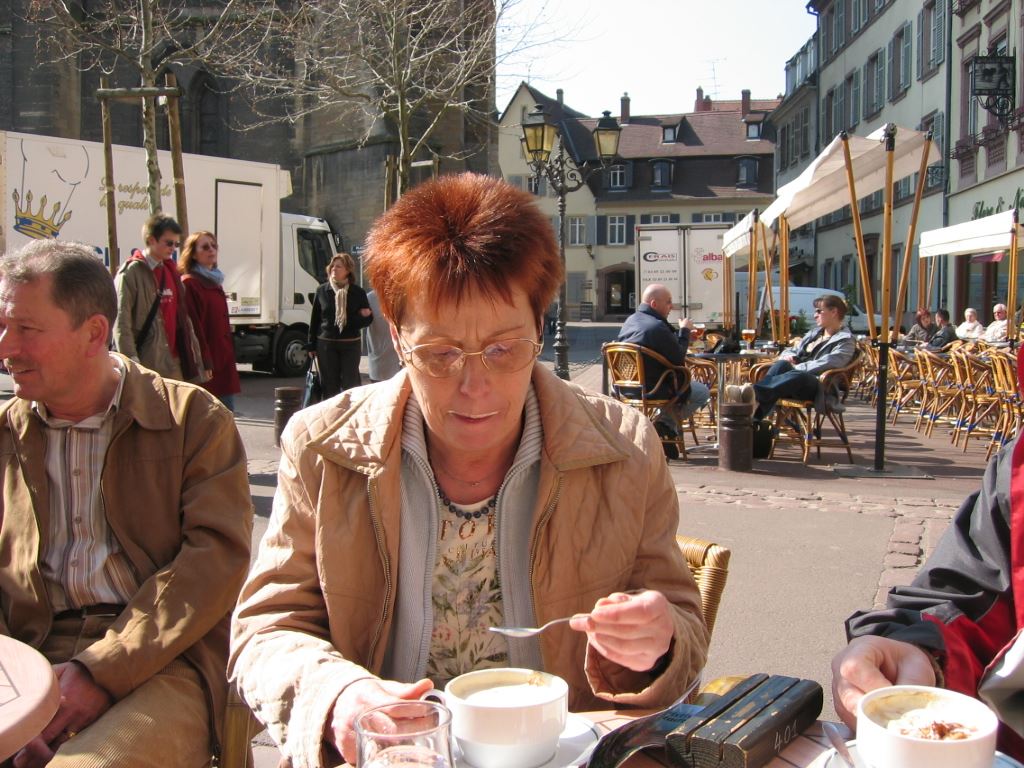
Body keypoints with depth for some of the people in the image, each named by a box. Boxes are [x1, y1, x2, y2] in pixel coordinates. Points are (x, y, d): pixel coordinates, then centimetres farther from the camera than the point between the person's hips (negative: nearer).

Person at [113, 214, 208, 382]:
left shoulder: (170, 271, 16)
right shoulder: (131, 273, -7)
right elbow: (121, 322, -13)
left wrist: (193, 355, 14)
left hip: (174, 360, 7)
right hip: (146, 364, -7)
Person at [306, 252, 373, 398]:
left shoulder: (357, 293, 0)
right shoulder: (322, 291, 3)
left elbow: (368, 318, 5)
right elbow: (315, 319, 7)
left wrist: (363, 317, -20)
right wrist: (312, 345, 5)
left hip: (350, 344, -1)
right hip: (326, 344, 1)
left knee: (351, 384, 0)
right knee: (329, 385, 7)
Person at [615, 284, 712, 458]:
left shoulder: (630, 320, 7)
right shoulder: (657, 327, -22)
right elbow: (679, 359, -15)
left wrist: (680, 332, 10)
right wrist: (685, 331, -3)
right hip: (651, 389, -9)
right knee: (703, 392, 4)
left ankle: (664, 425, 22)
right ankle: (666, 424, 6)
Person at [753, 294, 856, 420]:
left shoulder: (846, 340, 4)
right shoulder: (814, 332, 28)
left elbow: (825, 364, -12)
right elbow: (794, 351, 30)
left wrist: (796, 367, -13)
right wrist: (789, 356, 4)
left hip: (819, 388, -6)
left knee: (798, 376, -40)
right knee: (781, 364, -29)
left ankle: (754, 393, -62)